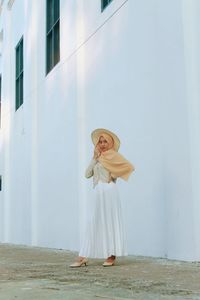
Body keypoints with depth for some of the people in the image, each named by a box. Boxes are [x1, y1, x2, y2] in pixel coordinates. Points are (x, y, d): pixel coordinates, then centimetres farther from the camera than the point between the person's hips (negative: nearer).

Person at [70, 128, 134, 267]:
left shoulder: (112, 155, 1)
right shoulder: (98, 158, 19)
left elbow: (129, 167, -9)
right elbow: (87, 174, 7)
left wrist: (113, 175, -2)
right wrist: (94, 158, 3)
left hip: (109, 192, -6)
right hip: (98, 193, 6)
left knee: (110, 222, 0)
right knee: (95, 224, 4)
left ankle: (112, 256, 7)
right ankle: (83, 258, 3)